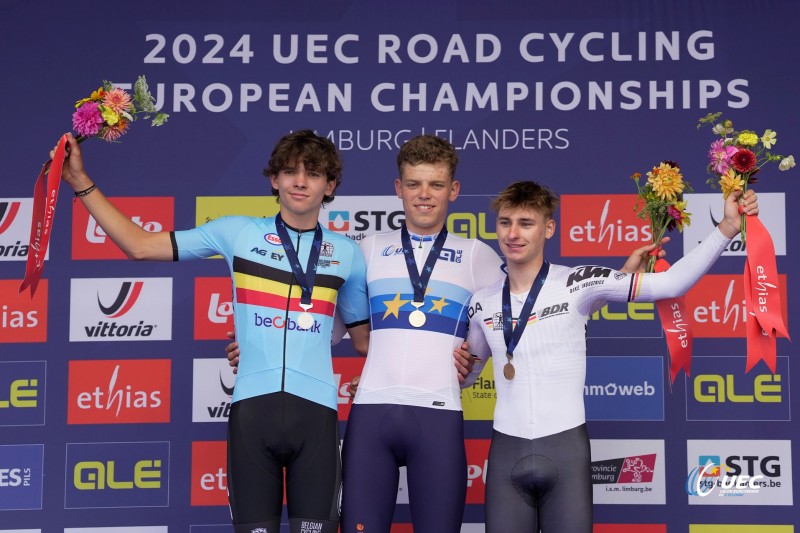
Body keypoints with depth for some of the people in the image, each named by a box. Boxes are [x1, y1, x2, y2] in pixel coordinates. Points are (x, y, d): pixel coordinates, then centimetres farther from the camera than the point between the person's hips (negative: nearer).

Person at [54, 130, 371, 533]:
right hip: (253, 405, -1)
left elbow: (364, 338, 21)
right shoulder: (238, 233, 7)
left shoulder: (347, 254, 11)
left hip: (316, 408, 1)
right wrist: (81, 182, 4)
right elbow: (140, 245, 7)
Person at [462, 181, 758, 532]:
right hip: (506, 452, 3)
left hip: (566, 450, -3)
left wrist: (728, 227, -18)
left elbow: (671, 283, -11)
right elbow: (466, 374, 21)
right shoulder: (483, 303, 7)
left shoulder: (578, 284, -5)